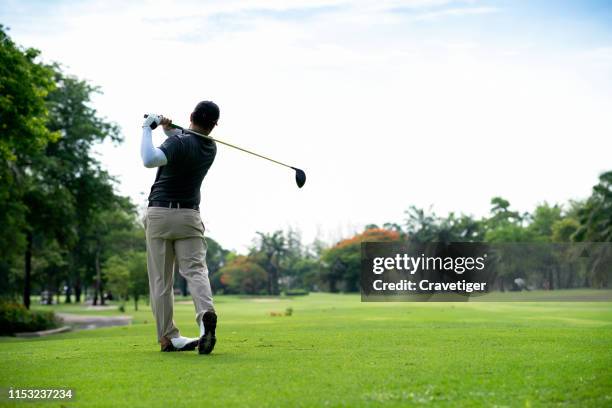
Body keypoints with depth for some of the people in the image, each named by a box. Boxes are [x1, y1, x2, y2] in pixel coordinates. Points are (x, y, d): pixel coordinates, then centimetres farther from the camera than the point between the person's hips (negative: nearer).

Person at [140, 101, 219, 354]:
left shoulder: (179, 142, -14)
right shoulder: (210, 148, 7)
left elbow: (150, 160, -32)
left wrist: (148, 129, -19)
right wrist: (169, 129, 9)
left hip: (159, 214, -3)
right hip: (190, 216, 3)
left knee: (161, 280, 4)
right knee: (195, 269, -5)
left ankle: (168, 337, 5)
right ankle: (206, 313, -33)